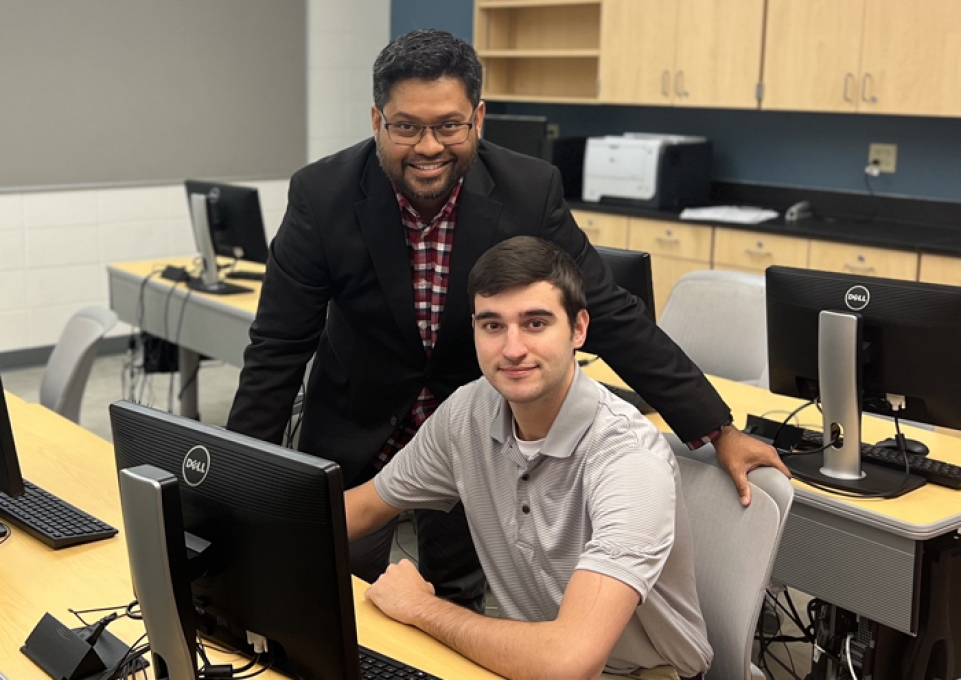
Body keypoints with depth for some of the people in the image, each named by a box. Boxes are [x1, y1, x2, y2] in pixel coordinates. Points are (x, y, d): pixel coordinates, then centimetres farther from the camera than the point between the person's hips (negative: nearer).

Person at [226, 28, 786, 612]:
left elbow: (610, 317, -12)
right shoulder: (322, 196, -19)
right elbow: (278, 348, -13)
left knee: (459, 609, 12)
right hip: (356, 439, 0)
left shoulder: (530, 191, -18)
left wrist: (719, 432, -14)